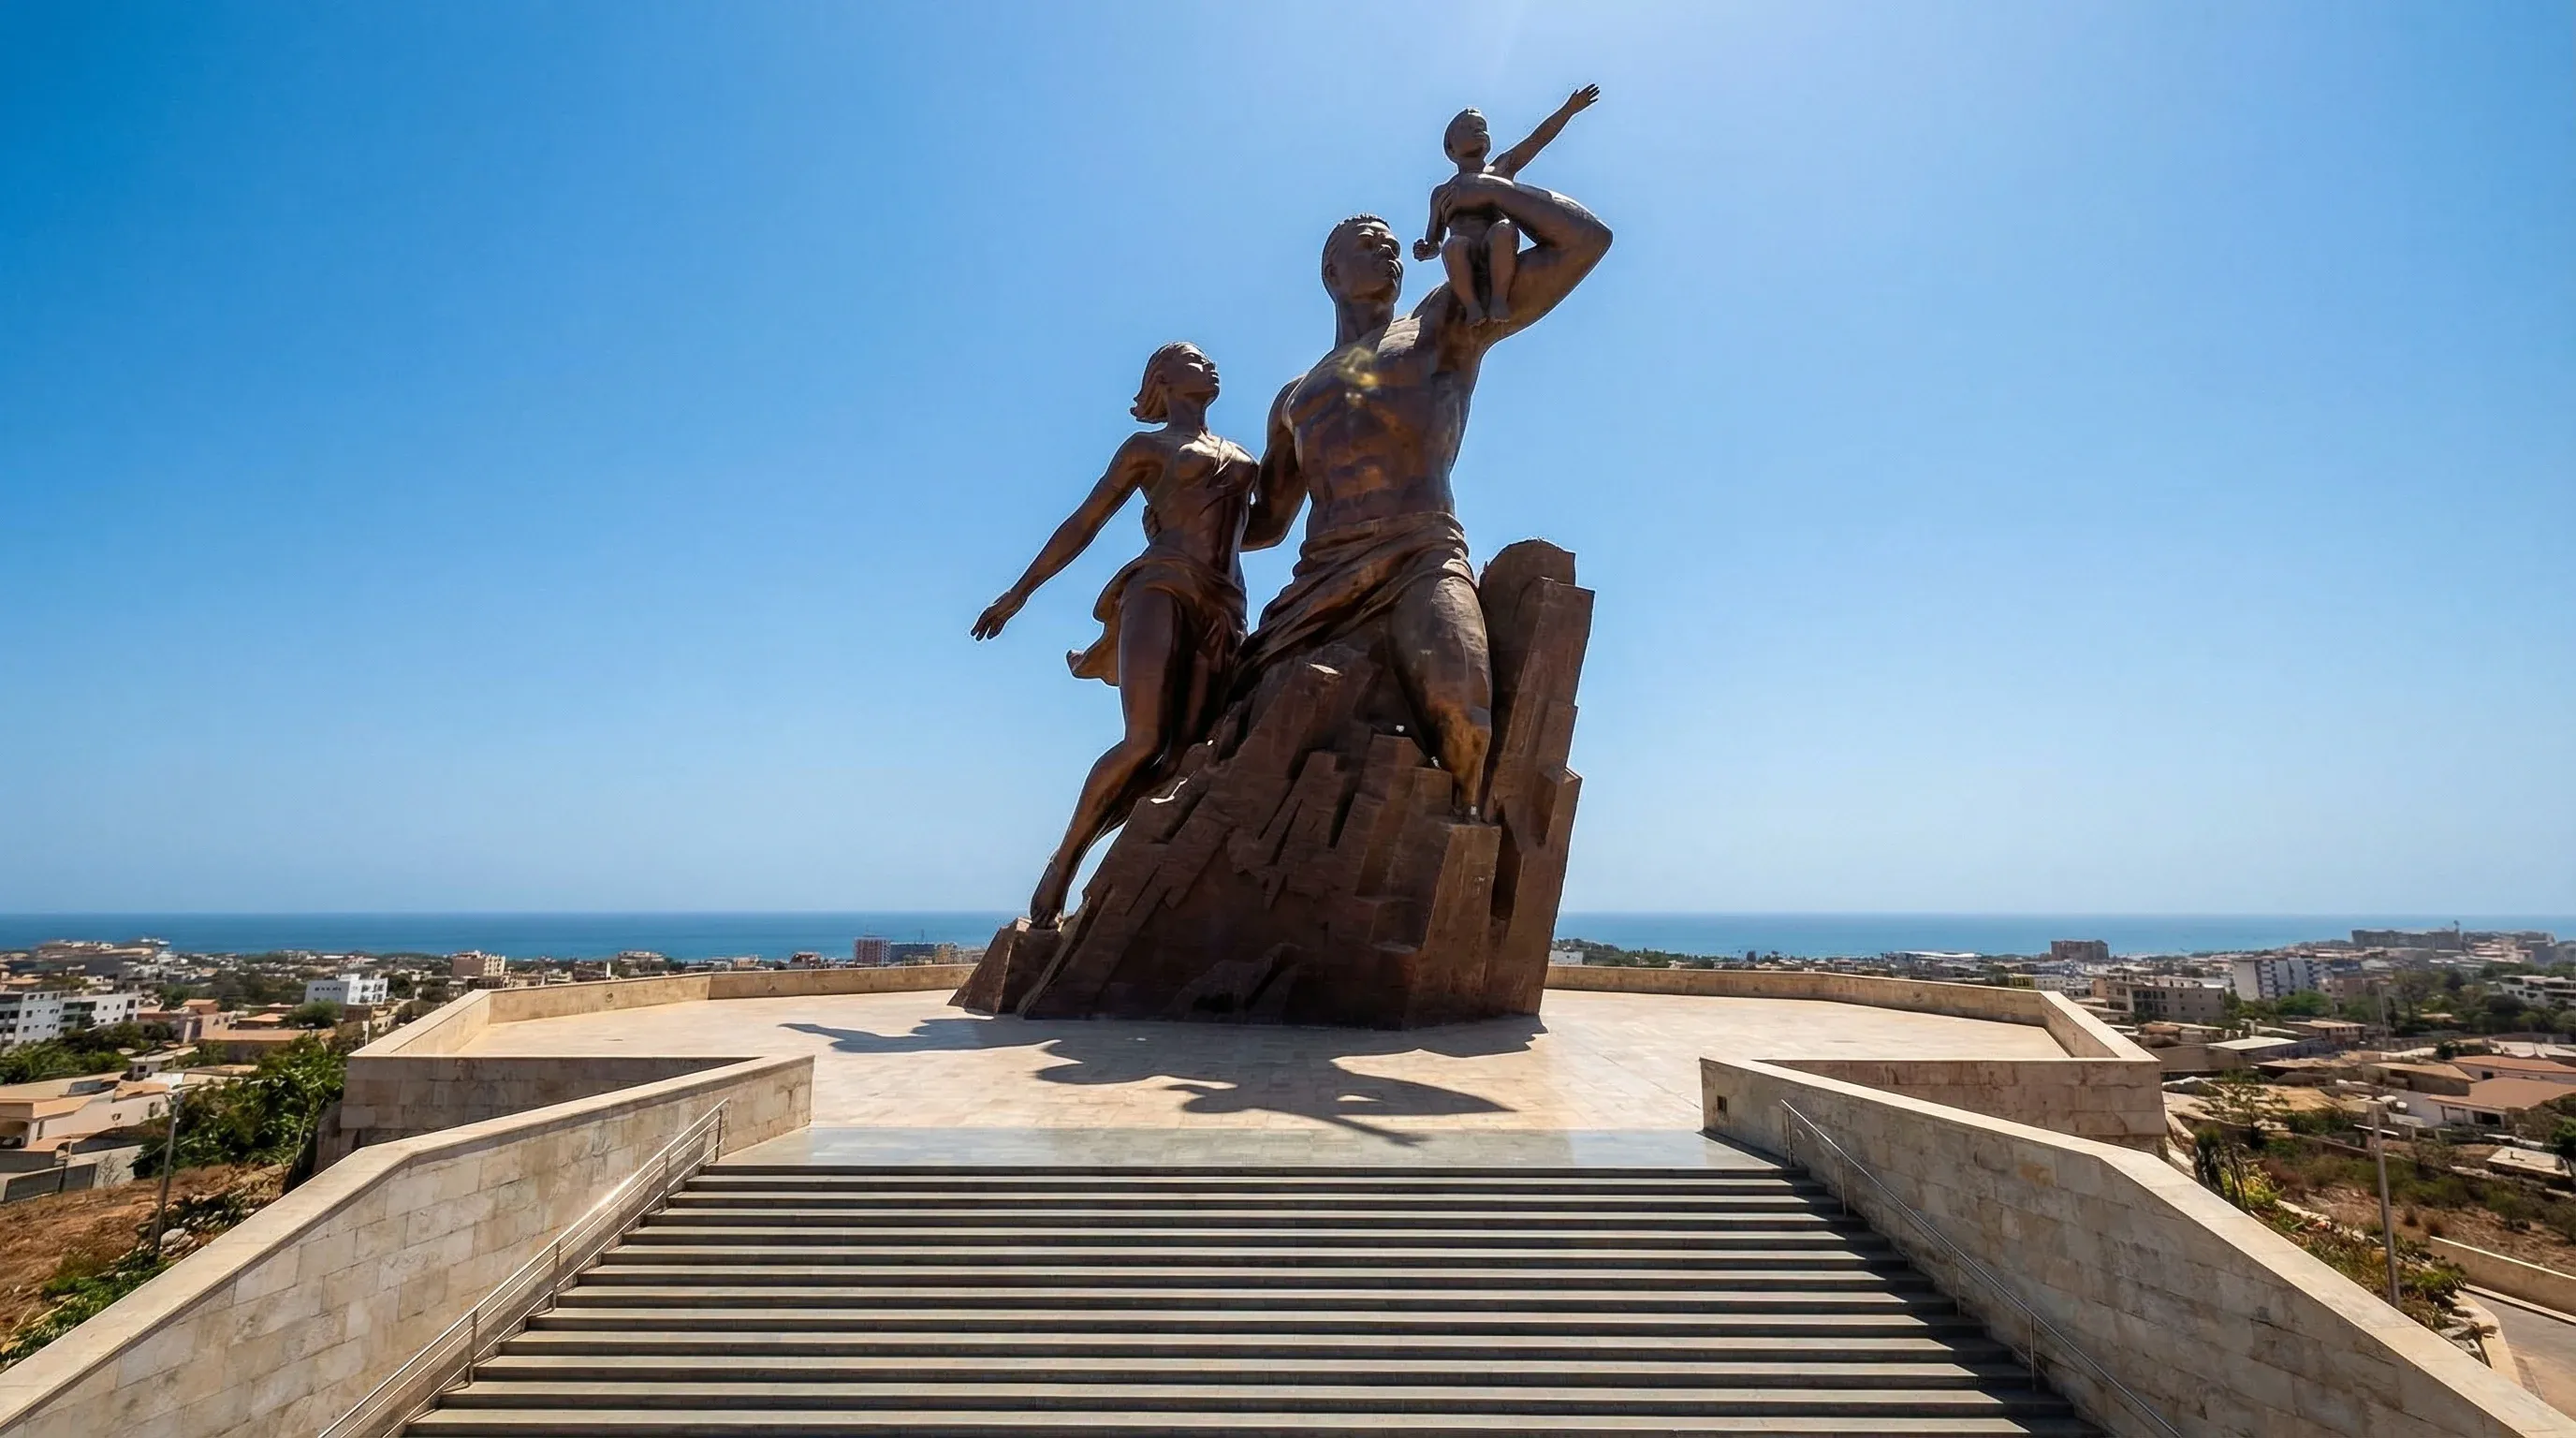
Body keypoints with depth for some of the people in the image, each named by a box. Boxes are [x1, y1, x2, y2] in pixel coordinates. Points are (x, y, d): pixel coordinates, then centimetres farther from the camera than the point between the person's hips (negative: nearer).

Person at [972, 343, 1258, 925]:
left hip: (1223, 611, 5)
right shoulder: (1148, 447, 16)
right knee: (1145, 743, -22)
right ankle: (1062, 862, -6)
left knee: (1185, 757, -11)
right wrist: (1018, 593, 14)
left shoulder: (1240, 456, 30)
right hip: (1163, 587, -5)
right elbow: (1084, 523, 15)